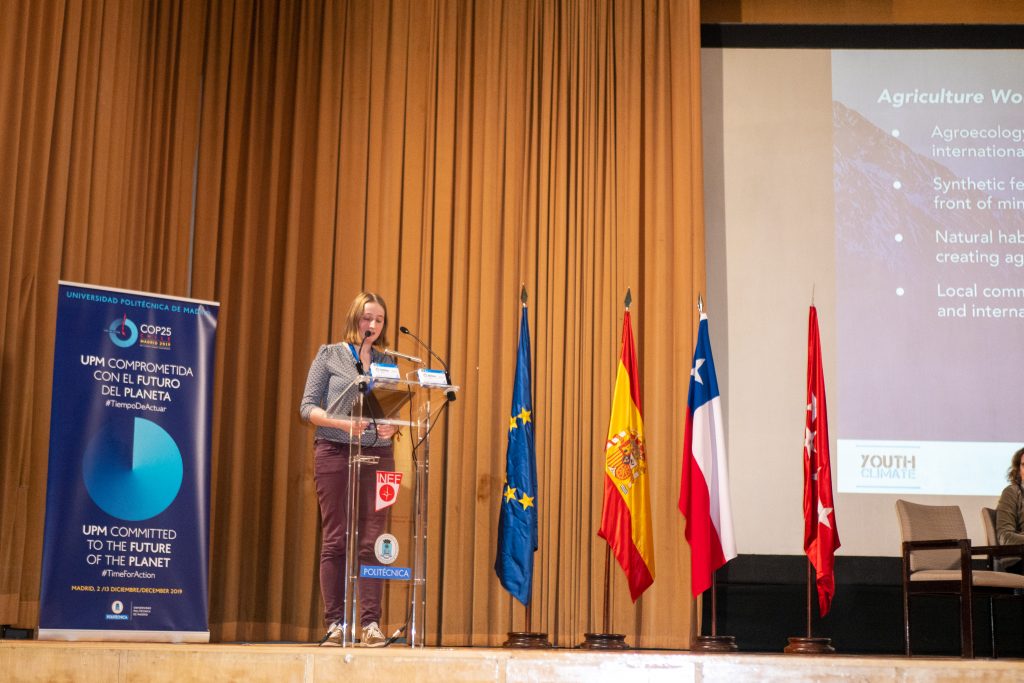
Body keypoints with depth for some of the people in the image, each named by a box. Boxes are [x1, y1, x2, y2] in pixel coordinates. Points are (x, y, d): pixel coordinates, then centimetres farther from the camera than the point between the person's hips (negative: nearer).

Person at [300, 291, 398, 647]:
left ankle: (371, 624, 0)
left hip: (377, 455, 2)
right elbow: (308, 407, 1)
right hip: (334, 453, -2)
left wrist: (390, 427, -10)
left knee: (371, 541, -2)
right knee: (334, 540, -1)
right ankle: (334, 624, 3)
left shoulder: (388, 362, 13)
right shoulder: (330, 355, 6)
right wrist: (343, 423, -15)